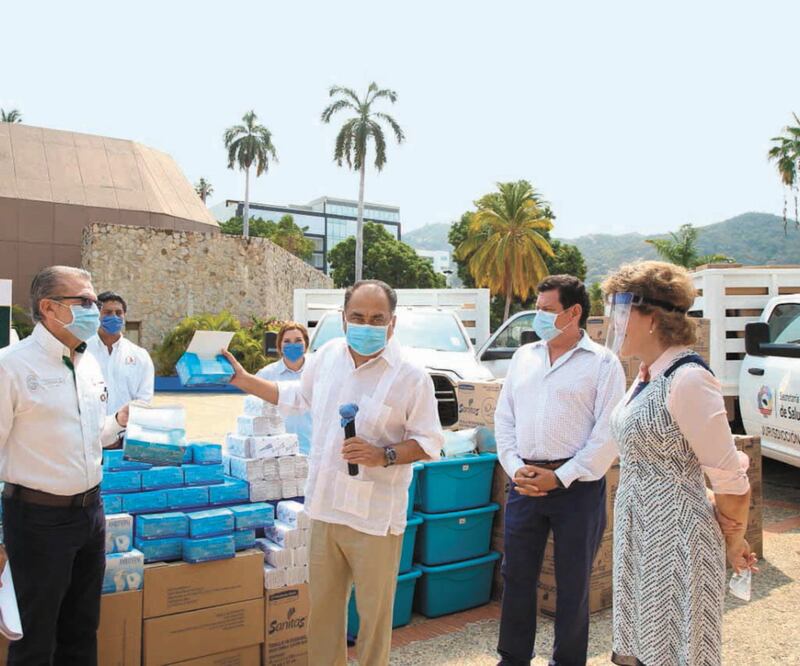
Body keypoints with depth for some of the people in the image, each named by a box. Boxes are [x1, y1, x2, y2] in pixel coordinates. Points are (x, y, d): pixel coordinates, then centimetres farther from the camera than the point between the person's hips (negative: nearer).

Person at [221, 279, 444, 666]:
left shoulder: (411, 376, -12)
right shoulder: (327, 355, 4)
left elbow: (430, 442, -7)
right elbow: (298, 396, 21)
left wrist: (385, 456, -23)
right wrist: (242, 380, 19)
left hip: (375, 516, -4)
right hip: (325, 508, 5)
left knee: (374, 612, 9)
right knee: (322, 606, 17)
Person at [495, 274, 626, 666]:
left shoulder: (602, 363, -5)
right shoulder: (524, 357, 10)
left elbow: (608, 434, -11)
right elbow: (504, 418, 11)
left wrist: (560, 477, -13)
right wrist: (515, 468, -3)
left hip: (576, 486, -4)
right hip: (524, 483, 5)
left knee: (573, 584, 10)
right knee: (517, 576, 13)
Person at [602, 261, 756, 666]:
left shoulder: (687, 380, -20)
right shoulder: (647, 376, 8)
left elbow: (731, 480, -15)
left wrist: (733, 543, -1)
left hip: (675, 541, -8)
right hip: (637, 534, 8)